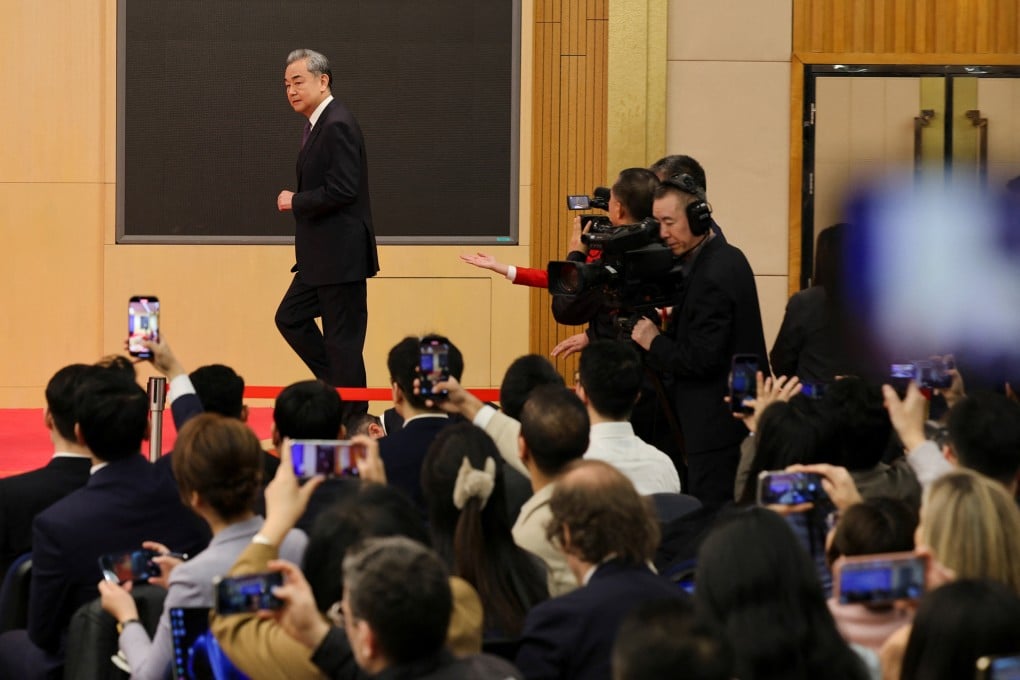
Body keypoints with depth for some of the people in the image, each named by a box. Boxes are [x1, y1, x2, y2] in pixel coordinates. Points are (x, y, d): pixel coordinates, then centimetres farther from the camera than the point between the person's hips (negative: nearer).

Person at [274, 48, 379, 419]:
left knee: (342, 339, -4)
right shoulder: (317, 124, 14)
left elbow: (341, 190, -24)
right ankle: (340, 388, 22)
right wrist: (297, 202, 7)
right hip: (321, 255, 11)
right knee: (291, 318, 15)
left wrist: (296, 202, -13)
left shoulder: (338, 125, -17)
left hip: (342, 254, -11)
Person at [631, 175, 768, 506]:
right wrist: (671, 325, 10)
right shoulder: (728, 257, 11)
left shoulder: (710, 277, -20)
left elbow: (702, 360, -22)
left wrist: (655, 343, -9)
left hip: (718, 426, -11)